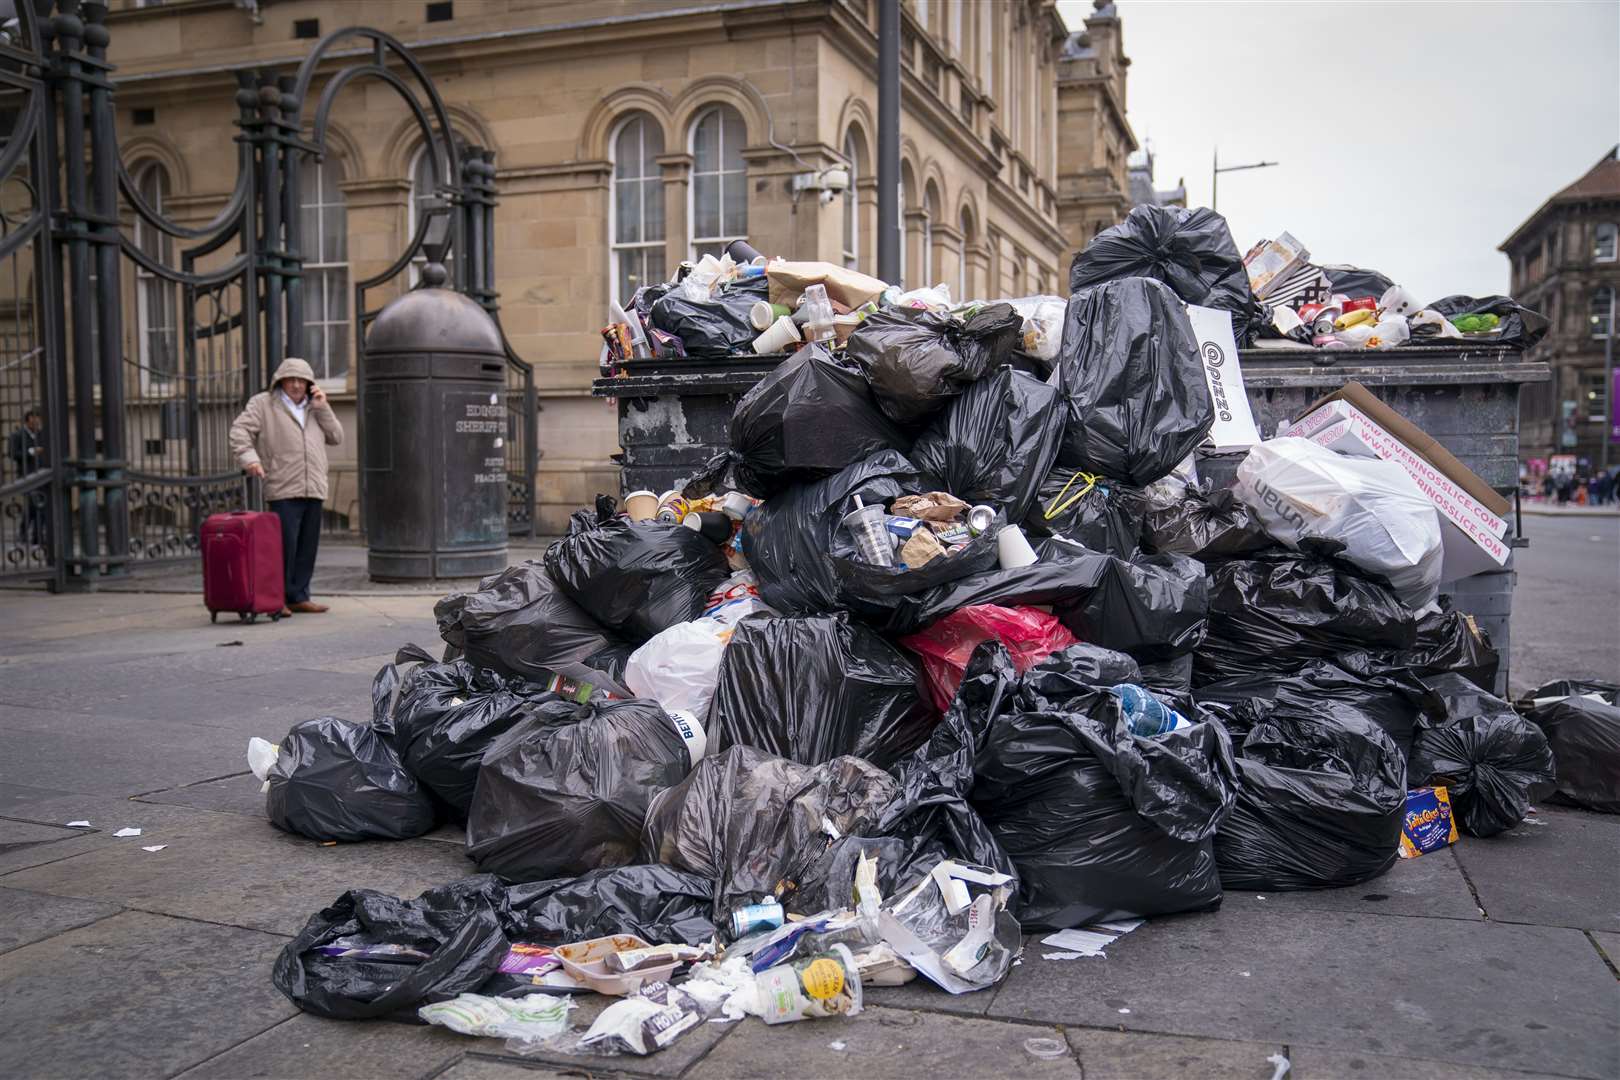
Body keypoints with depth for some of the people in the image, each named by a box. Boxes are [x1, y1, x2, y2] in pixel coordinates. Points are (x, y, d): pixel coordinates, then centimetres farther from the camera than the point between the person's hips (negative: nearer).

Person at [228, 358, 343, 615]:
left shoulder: (315, 409, 23)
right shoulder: (263, 404, 7)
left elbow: (336, 437, 16)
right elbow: (240, 430, -2)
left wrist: (323, 408, 5)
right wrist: (250, 459, -17)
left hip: (314, 489, 5)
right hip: (283, 490, -5)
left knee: (307, 546, 5)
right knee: (284, 545, -10)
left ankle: (299, 597, 11)